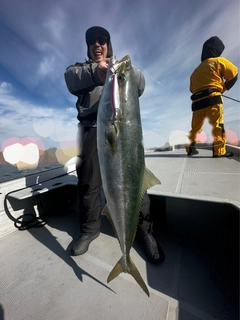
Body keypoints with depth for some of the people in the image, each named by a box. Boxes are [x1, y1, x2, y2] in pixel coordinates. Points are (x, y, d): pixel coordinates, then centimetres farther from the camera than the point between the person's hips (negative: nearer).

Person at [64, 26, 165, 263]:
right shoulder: (80, 68, 26)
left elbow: (139, 84, 5)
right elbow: (71, 78, -1)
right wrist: (95, 72, -22)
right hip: (91, 129, 1)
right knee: (88, 182, -2)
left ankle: (143, 229, 12)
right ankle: (89, 229, 20)